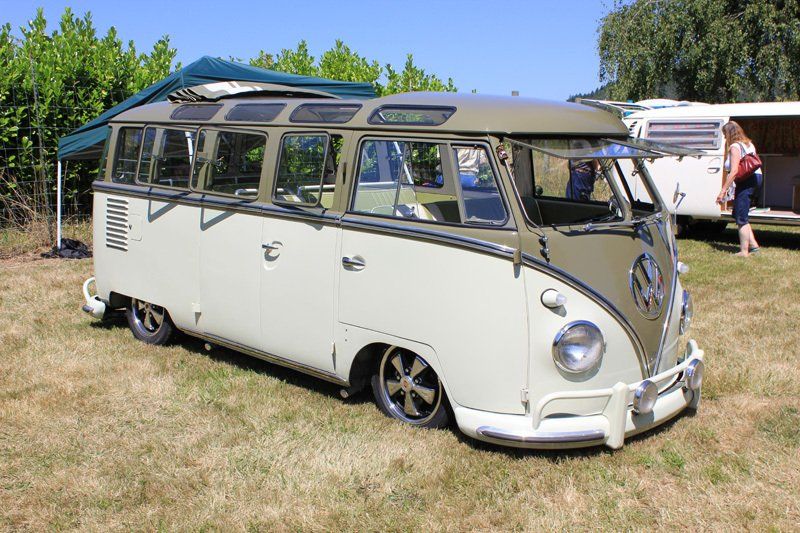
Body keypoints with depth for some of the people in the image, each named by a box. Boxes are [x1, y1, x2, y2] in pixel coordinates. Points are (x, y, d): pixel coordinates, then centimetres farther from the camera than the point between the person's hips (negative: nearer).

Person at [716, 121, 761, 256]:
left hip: (746, 180, -10)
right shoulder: (748, 143, 16)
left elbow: (734, 171, -21)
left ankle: (744, 251, 0)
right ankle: (753, 244, 20)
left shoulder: (735, 147, -12)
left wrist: (723, 191, -20)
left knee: (741, 218, -3)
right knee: (739, 214, 19)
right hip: (756, 177, 10)